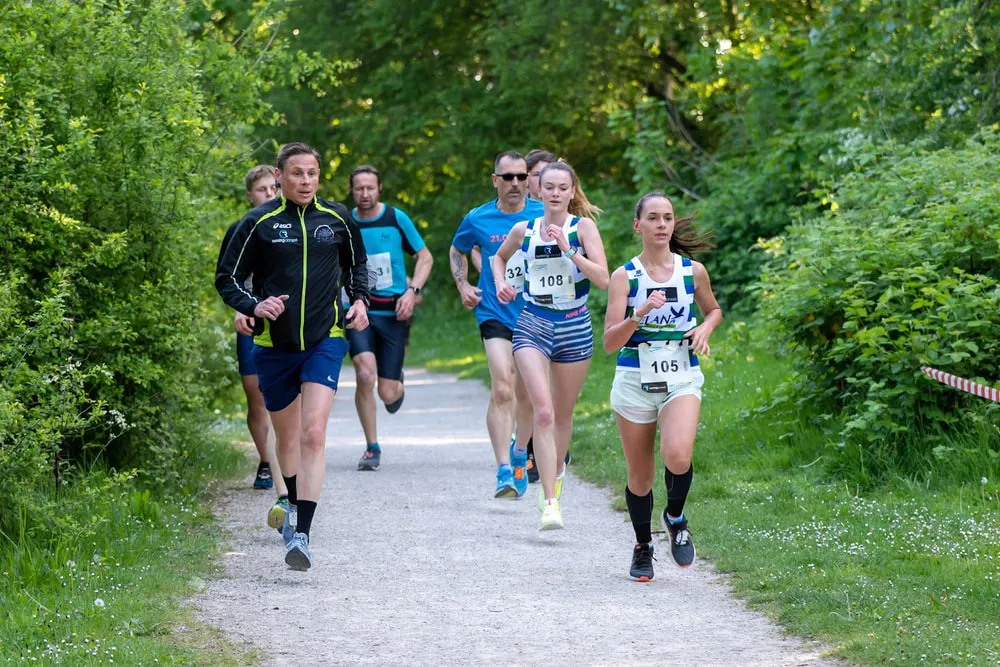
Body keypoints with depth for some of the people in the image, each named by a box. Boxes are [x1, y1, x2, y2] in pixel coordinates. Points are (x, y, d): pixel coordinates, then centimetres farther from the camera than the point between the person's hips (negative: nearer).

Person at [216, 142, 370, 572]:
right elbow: (227, 279, 0)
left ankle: (301, 534, -20)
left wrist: (359, 300, 4)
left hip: (324, 342, 0)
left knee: (313, 434, -16)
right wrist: (254, 306, -18)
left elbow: (357, 263, 22)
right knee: (286, 436, 15)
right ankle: (294, 506, 42)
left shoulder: (336, 219, 3)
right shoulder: (259, 223, -4)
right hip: (274, 344, 1)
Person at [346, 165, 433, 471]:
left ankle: (398, 383, 39)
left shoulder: (396, 218, 0)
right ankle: (372, 448, -5)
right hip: (358, 310, 0)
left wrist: (412, 290, -6)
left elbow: (425, 256, 8)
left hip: (393, 312, 0)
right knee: (365, 374, -21)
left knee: (387, 394, -2)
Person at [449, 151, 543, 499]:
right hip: (495, 314, -2)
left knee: (525, 393, 13)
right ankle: (504, 471, -20)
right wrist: (463, 286, 6)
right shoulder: (478, 219, -1)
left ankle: (519, 451, 41)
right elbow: (457, 250, 20)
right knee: (502, 390, -18)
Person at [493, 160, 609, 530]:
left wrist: (569, 251, -19)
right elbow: (499, 257, 25)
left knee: (563, 414, 14)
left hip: (574, 328, 0)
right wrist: (500, 284, 7)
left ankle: (556, 473, 41)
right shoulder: (524, 230, 4)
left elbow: (602, 279, -12)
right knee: (543, 412, -16)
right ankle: (550, 503, -21)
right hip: (533, 327, 0)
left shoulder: (583, 227, -3)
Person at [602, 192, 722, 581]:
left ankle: (676, 517, 5)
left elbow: (713, 310, 22)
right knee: (640, 476, 7)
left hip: (682, 379, 0)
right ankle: (643, 547, 30)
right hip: (635, 381, 0)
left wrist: (705, 328, 0)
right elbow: (609, 342, -7)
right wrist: (640, 314, -23)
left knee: (678, 456, -25)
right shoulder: (624, 276, -2)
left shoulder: (693, 271, 2)